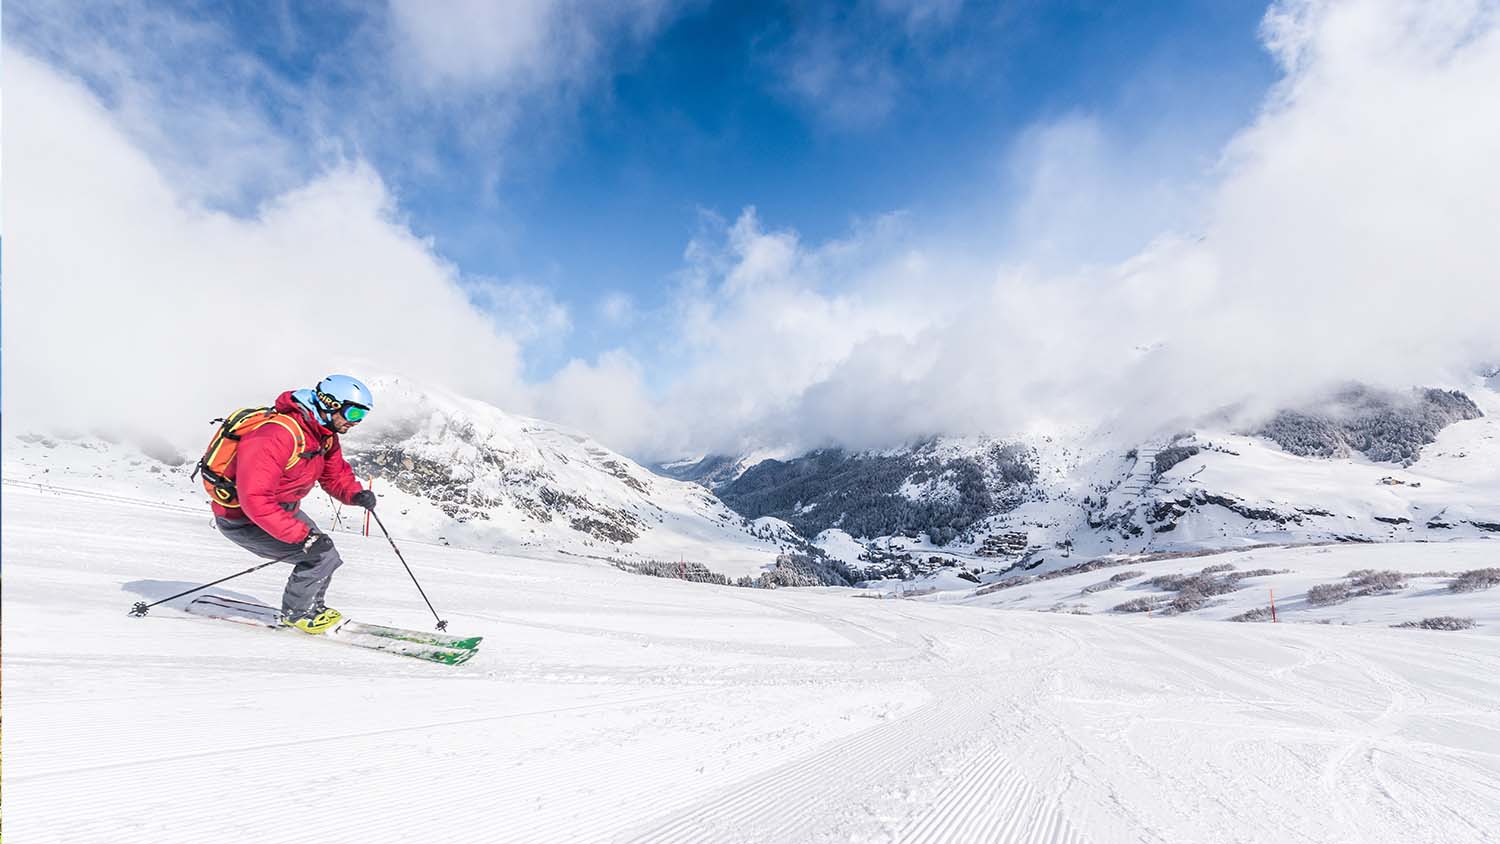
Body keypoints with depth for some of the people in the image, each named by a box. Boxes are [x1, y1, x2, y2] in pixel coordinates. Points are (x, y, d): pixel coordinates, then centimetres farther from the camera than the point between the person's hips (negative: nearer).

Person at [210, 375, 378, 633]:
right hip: (241, 519, -9)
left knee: (327, 558, 8)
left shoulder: (326, 433, -4)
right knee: (321, 556, -16)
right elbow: (255, 499, -37)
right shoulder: (277, 436, -33)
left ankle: (312, 607, 30)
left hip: (281, 509, 9)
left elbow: (336, 473, 8)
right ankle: (296, 613, 6)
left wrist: (356, 494, -15)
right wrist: (303, 535, -38)